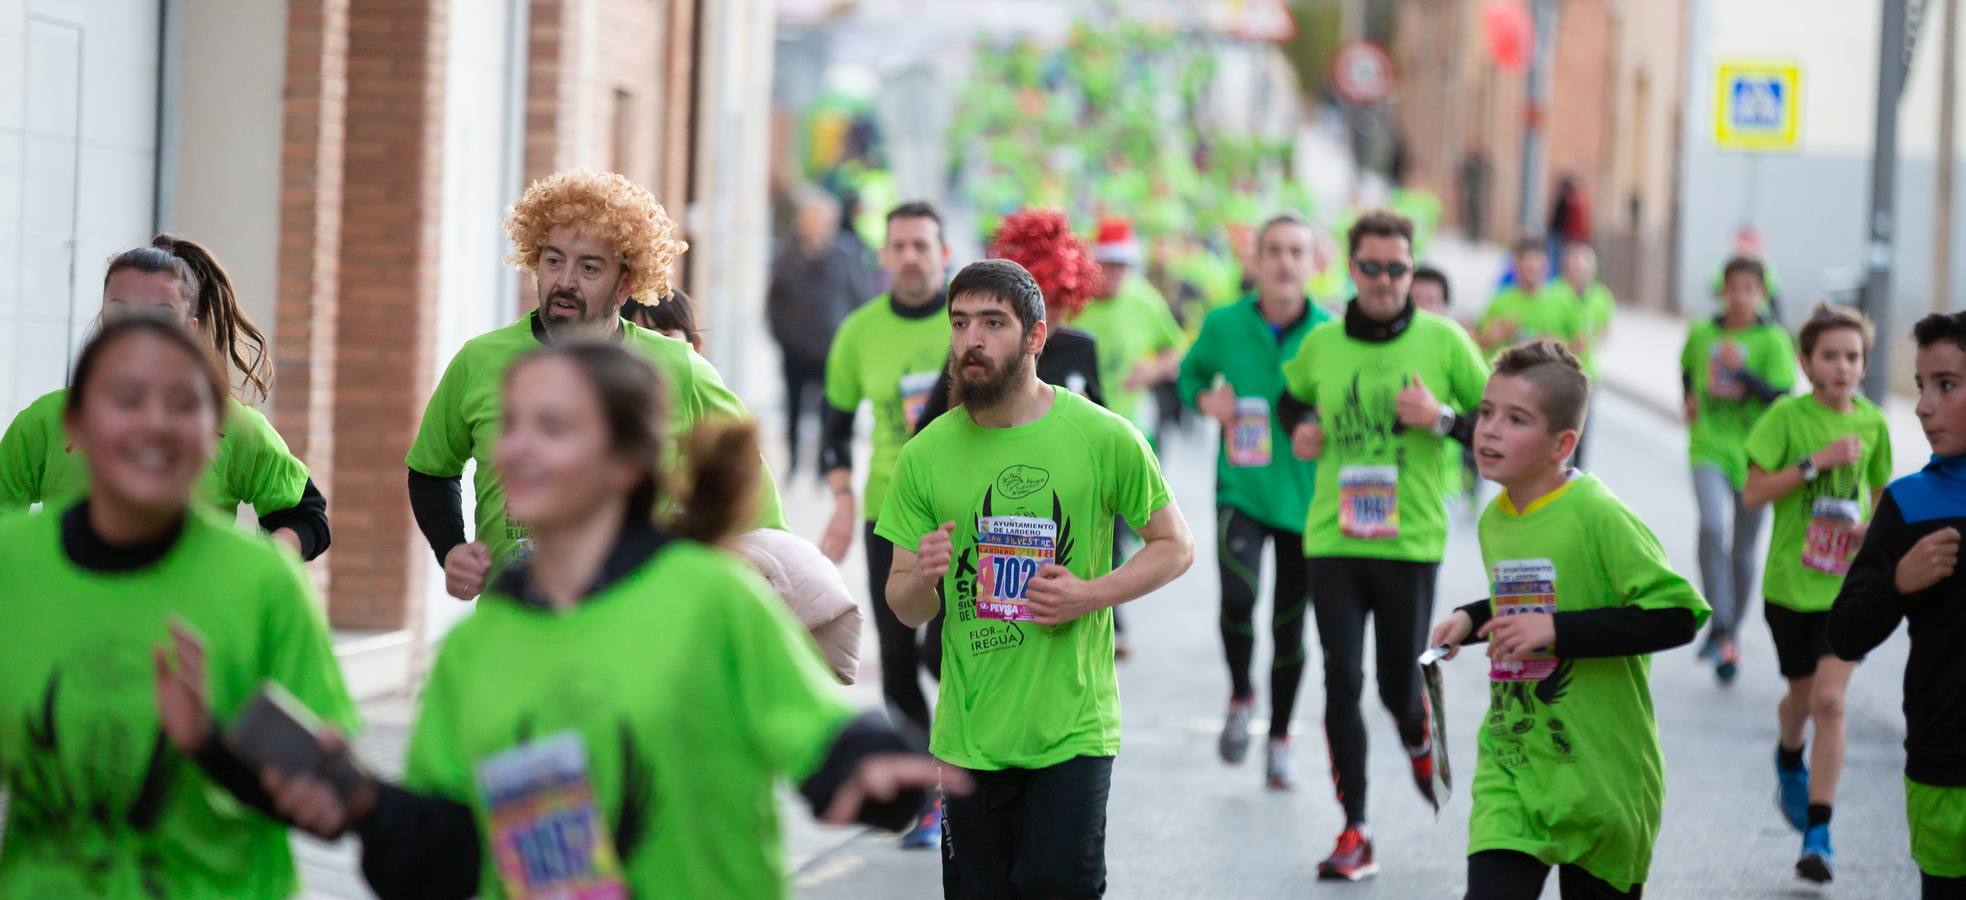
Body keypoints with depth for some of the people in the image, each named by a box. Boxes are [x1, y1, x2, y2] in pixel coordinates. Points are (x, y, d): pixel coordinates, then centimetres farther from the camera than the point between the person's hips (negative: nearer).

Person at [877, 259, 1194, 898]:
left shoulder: (1104, 439, -4)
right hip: (969, 734, 2)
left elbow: (1175, 547, 6)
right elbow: (906, 609, 8)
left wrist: (1091, 594, -10)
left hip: (1073, 730, -2)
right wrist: (922, 578, -16)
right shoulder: (925, 455, 2)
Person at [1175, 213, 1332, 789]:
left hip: (1305, 497, 1)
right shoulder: (1224, 325, -4)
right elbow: (1190, 373, 15)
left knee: (1290, 624, 9)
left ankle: (1279, 739, 28)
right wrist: (1206, 400, -6)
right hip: (1240, 488, -1)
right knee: (1237, 597, -22)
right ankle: (1240, 697, 8)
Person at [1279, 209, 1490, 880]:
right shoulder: (1321, 344, 4)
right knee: (1341, 680, -5)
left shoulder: (1443, 340, -3)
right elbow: (1292, 396, 25)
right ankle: (1355, 832, 2)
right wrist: (1298, 428, 4)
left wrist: (1443, 418, -16)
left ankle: (1420, 741, 43)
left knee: (1400, 684, 5)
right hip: (1332, 539, 2)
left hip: (1410, 540, -2)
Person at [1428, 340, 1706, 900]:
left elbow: (1677, 617, -23)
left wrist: (1557, 630, -26)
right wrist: (1471, 619, 6)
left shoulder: (1597, 516, -17)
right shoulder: (1493, 520, 6)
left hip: (1600, 779, -5)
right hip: (1508, 772, 5)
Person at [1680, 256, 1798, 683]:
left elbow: (1782, 398, -14)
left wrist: (1742, 371, -24)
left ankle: (1732, 635, 29)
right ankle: (1719, 628, -26)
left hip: (1754, 453, 0)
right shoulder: (1702, 334, 2)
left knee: (1743, 550, 10)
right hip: (1709, 449, 0)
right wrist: (1690, 400, 9)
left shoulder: (1773, 341, -7)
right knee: (1712, 526, -26)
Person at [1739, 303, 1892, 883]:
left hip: (1847, 582, 1)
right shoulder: (1788, 416, -8)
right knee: (1802, 693, 16)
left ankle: (1818, 834, -8)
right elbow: (1753, 493, -13)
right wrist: (1816, 461, -21)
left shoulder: (1872, 422, 2)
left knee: (1829, 698, -12)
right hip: (1791, 580, -1)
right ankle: (1789, 761, 52)